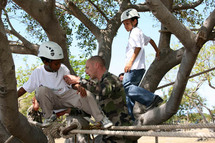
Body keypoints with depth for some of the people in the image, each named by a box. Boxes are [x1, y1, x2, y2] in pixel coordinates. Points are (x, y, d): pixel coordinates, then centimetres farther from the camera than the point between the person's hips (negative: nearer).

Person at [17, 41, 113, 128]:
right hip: (51, 100, -1)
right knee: (42, 89, -33)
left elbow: (72, 83, 1)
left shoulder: (63, 69, -6)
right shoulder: (38, 72, -11)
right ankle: (49, 116, -11)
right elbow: (25, 88, -5)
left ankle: (101, 119, -6)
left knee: (87, 95, -25)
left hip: (66, 96, 1)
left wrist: (79, 88, -22)